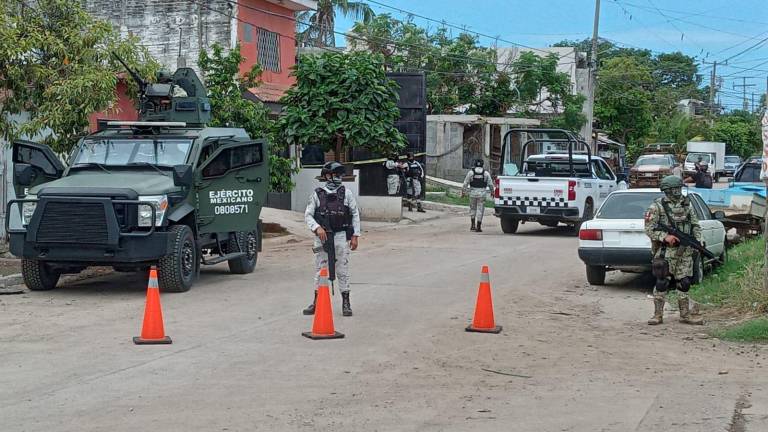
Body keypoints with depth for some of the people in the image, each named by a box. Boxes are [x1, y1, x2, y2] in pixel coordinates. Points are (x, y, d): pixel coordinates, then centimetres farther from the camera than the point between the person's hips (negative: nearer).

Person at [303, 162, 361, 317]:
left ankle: (346, 303, 9)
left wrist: (355, 236, 0)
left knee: (342, 270, 2)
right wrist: (317, 228, -16)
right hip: (322, 236, 1)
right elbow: (308, 215, 0)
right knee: (320, 269, 7)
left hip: (341, 236, -1)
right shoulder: (317, 194, 2)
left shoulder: (346, 193, 3)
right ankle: (317, 302, 17)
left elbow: (355, 215, 5)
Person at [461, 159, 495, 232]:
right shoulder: (486, 173, -1)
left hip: (473, 193, 1)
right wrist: (492, 191, 18)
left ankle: (473, 225, 12)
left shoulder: (471, 172, -2)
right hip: (482, 193, -1)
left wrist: (463, 191, 5)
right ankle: (478, 227, 1)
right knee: (480, 210, 3)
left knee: (472, 209, 17)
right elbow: (490, 184, 3)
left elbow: (465, 183, -3)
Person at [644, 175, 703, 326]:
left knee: (684, 283, 7)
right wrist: (665, 237, -20)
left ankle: (685, 315, 14)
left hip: (685, 251, 5)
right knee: (662, 283, -4)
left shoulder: (687, 204, 11)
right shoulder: (657, 206, -5)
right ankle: (658, 315, 3)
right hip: (665, 251, -5)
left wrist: (698, 240, 1)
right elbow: (649, 229, -8)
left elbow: (696, 225, 17)